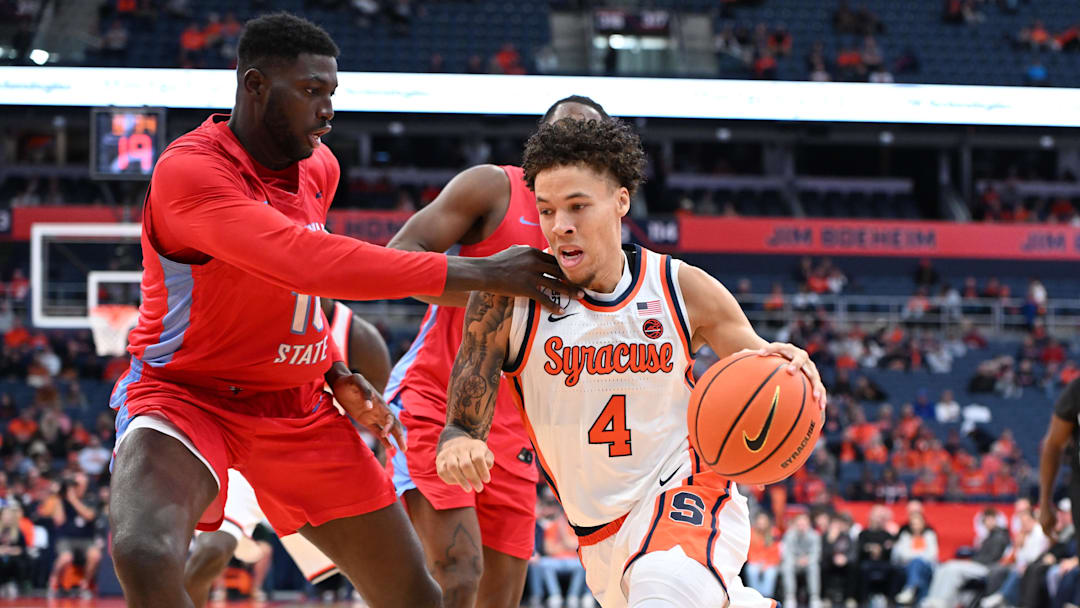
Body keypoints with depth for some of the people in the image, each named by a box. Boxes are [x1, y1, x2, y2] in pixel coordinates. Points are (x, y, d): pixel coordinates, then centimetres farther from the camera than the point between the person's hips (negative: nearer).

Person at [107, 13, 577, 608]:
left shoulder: (319, 168, 3)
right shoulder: (188, 172, -25)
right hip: (187, 396, -7)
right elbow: (306, 262, -38)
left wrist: (338, 376, 3)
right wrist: (480, 273, -36)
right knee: (144, 558, -37)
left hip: (296, 404, 7)